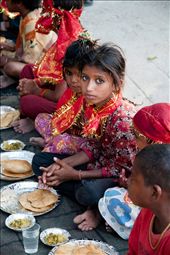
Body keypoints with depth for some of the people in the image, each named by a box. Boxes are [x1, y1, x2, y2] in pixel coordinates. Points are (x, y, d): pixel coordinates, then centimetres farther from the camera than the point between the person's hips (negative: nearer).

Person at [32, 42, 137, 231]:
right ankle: (96, 204, -6)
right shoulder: (92, 105, -8)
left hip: (122, 179, -9)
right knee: (40, 162, 3)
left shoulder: (124, 118, -31)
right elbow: (93, 148, 3)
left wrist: (75, 174, -18)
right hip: (100, 163, 9)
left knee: (88, 193, -40)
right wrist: (63, 165, -13)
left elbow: (122, 169, -22)